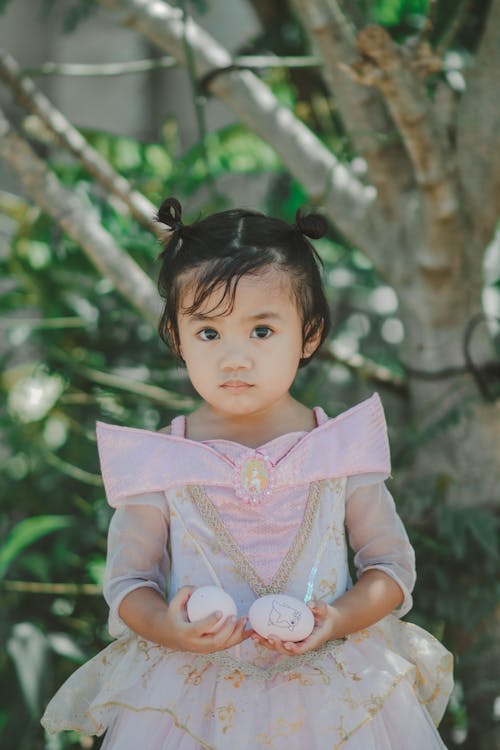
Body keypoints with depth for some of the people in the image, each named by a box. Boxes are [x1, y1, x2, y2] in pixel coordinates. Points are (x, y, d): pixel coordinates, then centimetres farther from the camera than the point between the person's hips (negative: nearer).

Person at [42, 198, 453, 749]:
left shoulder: (344, 449, -8)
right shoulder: (158, 463, -9)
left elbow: (392, 565, -1)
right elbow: (126, 579, -2)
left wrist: (338, 619, -19)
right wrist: (167, 627, -23)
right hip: (195, 698, 0)